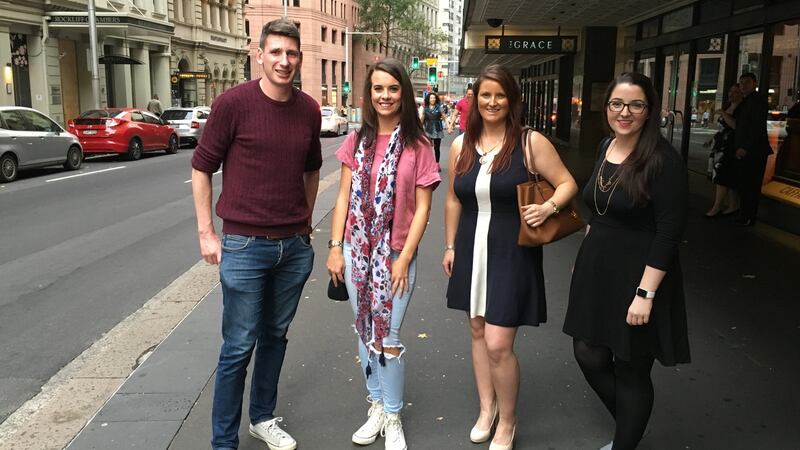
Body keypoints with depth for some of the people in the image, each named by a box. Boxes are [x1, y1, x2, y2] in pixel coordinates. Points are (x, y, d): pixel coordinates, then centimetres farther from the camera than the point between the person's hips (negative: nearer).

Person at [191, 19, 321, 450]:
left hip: (294, 246, 5)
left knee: (275, 336, 17)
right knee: (239, 346, 2)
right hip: (244, 245, -4)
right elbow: (201, 167, -4)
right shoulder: (233, 103, -10)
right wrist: (206, 233, -6)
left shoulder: (309, 110, 4)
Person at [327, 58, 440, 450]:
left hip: (395, 254, -3)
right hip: (356, 251, 4)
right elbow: (343, 198, 6)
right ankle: (376, 406, 31)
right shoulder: (356, 142, 4)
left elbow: (422, 208, -6)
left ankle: (392, 418, 20)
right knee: (364, 333, 13)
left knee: (387, 338, 0)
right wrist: (335, 247, 0)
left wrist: (404, 259, -11)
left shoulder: (417, 146, -5)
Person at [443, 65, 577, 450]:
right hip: (471, 249, 5)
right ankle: (486, 407, 37)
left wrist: (548, 207, -21)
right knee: (478, 331, 16)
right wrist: (450, 246, 14)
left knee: (498, 344, -6)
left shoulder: (531, 142, -8)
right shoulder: (461, 145, 5)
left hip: (512, 253, -5)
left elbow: (567, 183, -2)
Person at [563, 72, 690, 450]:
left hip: (638, 276, -7)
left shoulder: (663, 160, -17)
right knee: (589, 355, 14)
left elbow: (668, 233, -19)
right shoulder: (605, 148, 5)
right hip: (596, 270, 7)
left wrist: (645, 293, -22)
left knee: (631, 370, 8)